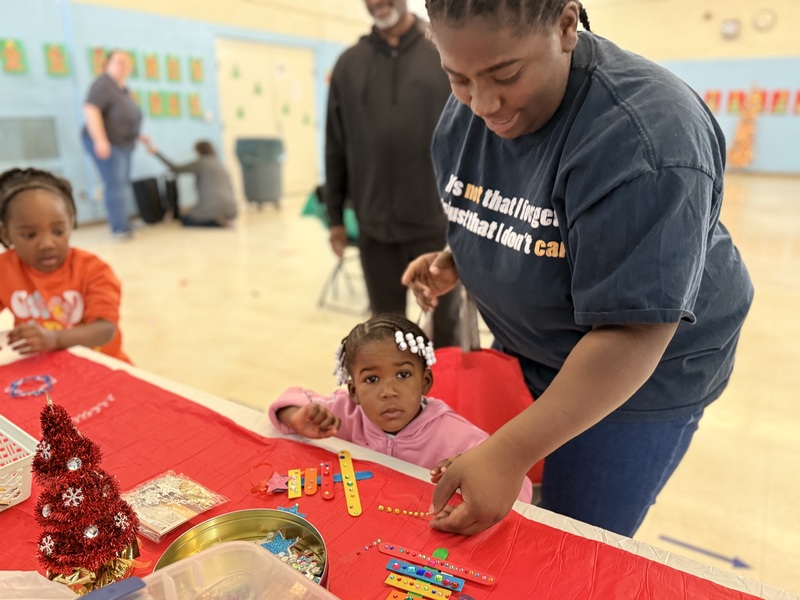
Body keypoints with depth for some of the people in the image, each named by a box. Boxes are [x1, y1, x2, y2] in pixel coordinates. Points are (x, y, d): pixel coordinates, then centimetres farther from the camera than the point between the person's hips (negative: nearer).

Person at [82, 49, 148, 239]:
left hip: (123, 144, 10)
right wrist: (100, 139, -31)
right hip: (106, 144, -9)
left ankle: (117, 222, 22)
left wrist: (137, 134, 24)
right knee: (115, 185, -12)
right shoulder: (103, 85, -15)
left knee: (123, 184, 12)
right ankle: (119, 228, -10)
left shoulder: (123, 89, 14)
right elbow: (90, 110, -24)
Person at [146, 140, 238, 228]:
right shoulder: (220, 165, 22)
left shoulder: (201, 162, 4)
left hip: (212, 207, -7)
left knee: (184, 220, 18)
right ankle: (223, 220, 5)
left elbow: (176, 169, 8)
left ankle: (217, 221, -5)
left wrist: (156, 153, 14)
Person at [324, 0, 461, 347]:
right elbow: (335, 148, 9)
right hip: (375, 227, 2)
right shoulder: (349, 64, 8)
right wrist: (335, 217, 8)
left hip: (436, 222, -2)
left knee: (445, 321, 10)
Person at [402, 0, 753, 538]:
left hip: (645, 372, -6)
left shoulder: (641, 137, -30)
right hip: (526, 349, 7)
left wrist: (510, 453, -33)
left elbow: (632, 333, -31)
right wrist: (453, 263, -9)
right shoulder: (464, 116, -6)